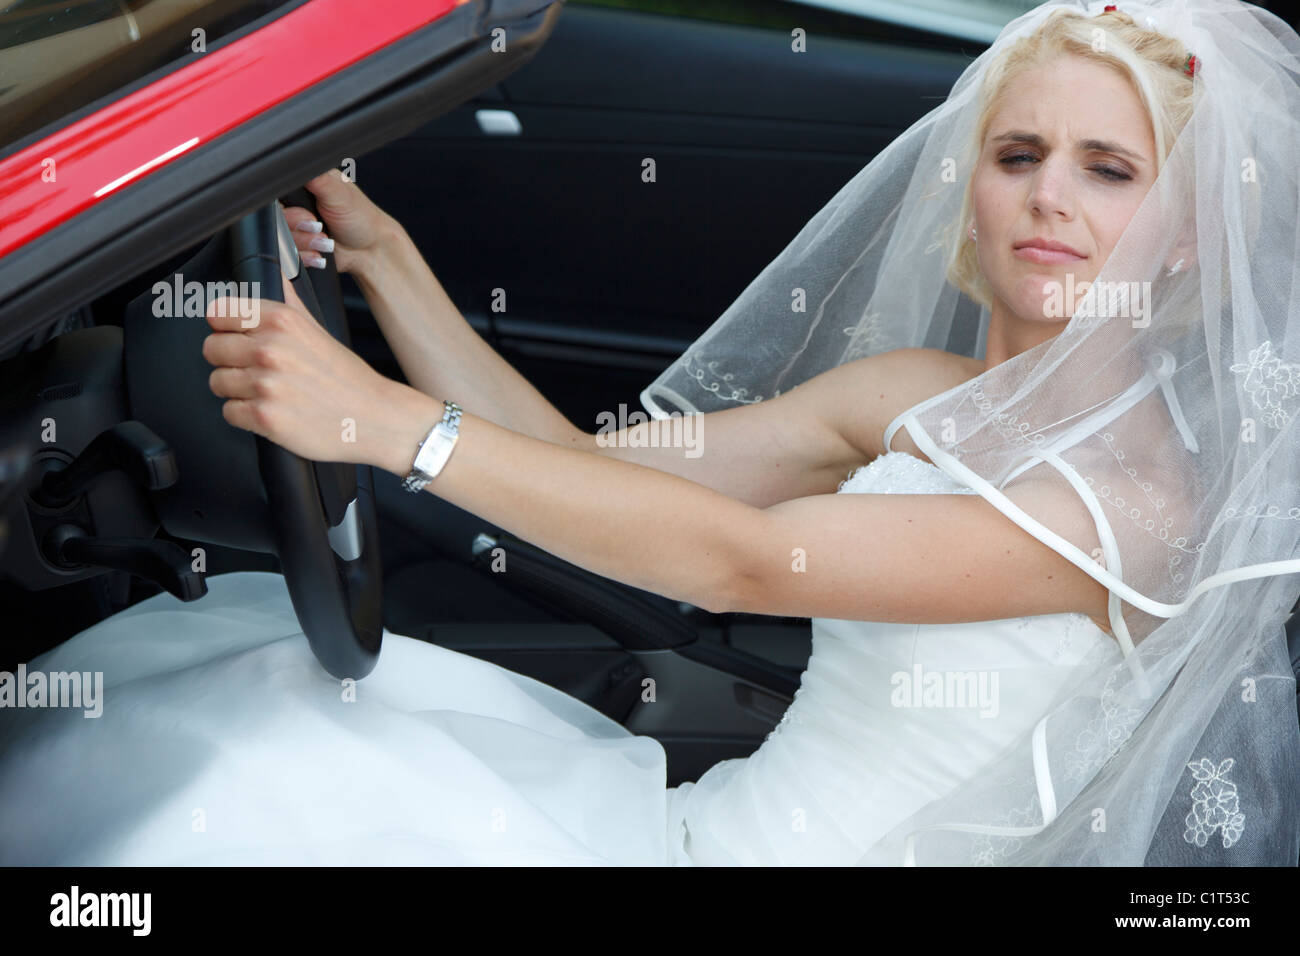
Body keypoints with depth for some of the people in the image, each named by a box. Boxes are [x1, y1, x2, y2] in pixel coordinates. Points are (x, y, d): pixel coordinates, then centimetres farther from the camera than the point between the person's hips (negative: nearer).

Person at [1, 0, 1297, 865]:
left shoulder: (1142, 489, -16)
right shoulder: (913, 396, 6)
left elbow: (748, 561, -27)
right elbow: (582, 466, 5)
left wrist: (391, 422, -30)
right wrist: (381, 258, 2)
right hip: (701, 821, 6)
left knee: (263, 794, -16)